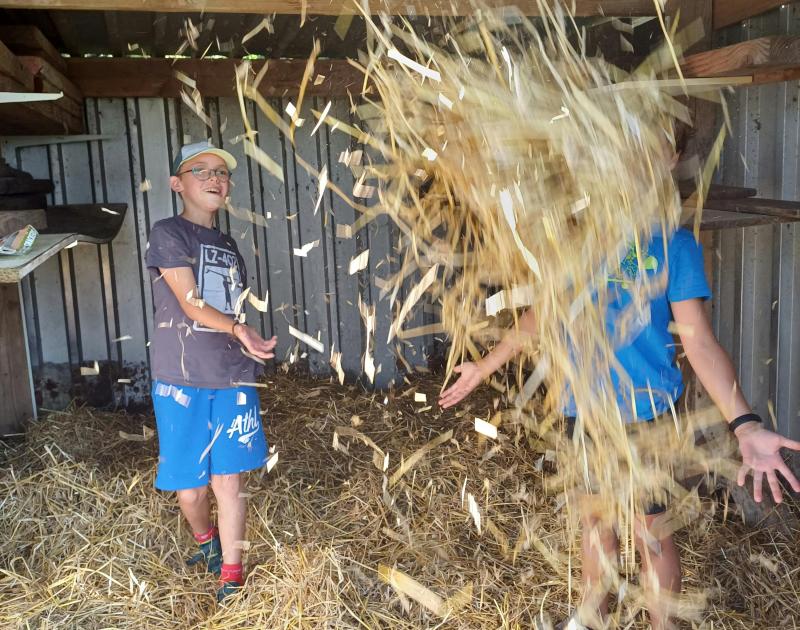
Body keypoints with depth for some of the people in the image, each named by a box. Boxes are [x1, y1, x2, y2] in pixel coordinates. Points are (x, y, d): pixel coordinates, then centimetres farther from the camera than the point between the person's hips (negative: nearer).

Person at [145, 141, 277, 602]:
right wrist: (239, 330, -32)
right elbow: (191, 304, -16)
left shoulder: (229, 245, 14)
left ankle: (231, 578, 14)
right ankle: (206, 541, 38)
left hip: (233, 382, 4)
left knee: (229, 479, 3)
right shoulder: (168, 234, -5)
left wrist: (250, 351, 14)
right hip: (181, 383, -4)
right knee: (189, 485, 7)